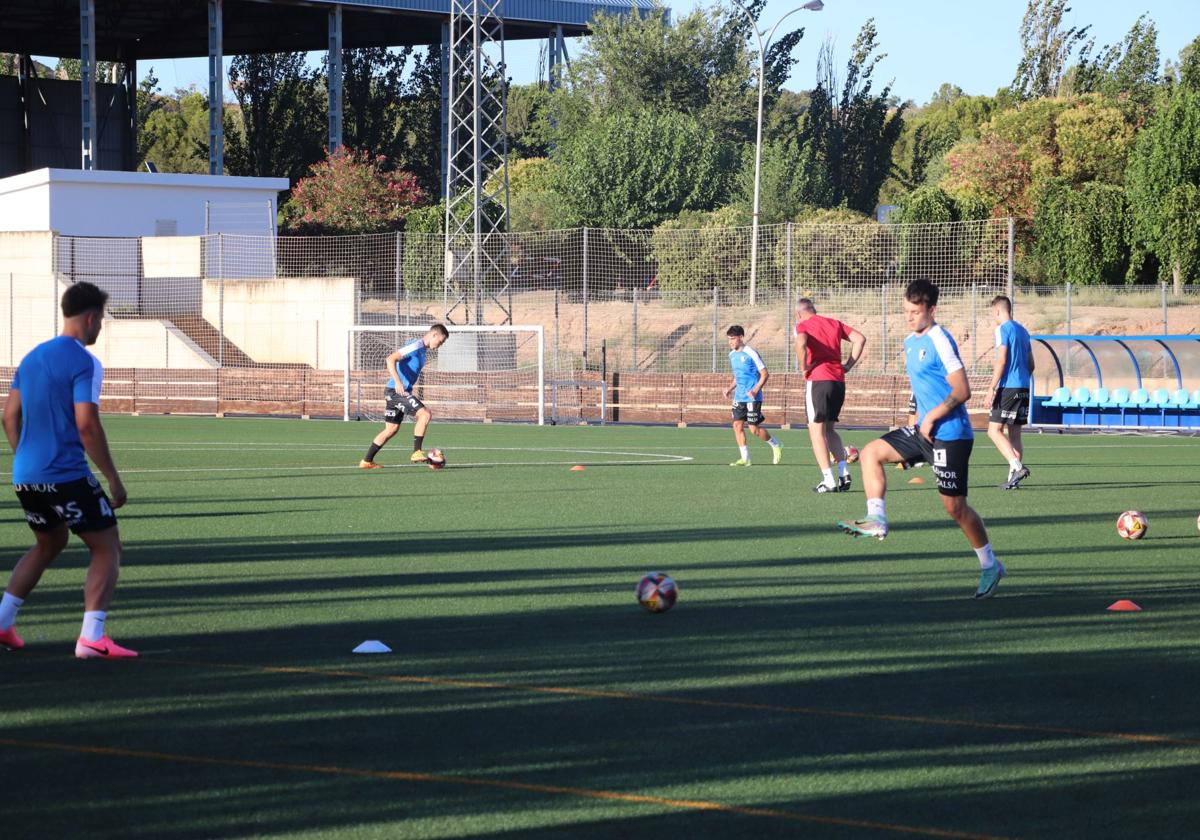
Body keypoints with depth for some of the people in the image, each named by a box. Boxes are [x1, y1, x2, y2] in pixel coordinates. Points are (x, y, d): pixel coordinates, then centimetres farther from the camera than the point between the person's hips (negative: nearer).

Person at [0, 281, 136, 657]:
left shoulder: (32, 357, 13)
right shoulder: (84, 363, -12)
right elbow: (87, 426, -18)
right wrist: (114, 480, -13)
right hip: (67, 476, -8)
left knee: (50, 544, 28)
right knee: (108, 549, 1)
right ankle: (91, 637, -11)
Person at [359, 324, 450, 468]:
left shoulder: (423, 349, 16)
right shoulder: (416, 346, -15)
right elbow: (391, 359, -25)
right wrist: (397, 382, -35)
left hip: (399, 392, 10)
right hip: (396, 391, -10)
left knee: (391, 429, 14)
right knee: (425, 414, -18)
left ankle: (366, 461, 19)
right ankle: (416, 453, -17)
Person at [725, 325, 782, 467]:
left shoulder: (751, 353, -12)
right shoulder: (732, 355, 11)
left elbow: (765, 374, -11)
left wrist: (755, 390, -22)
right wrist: (731, 388, 9)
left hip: (752, 398, -7)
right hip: (739, 397, 7)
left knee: (754, 428, -7)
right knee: (737, 425, -3)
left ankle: (776, 446, 17)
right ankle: (745, 458, 1)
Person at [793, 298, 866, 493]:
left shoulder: (802, 325, 1)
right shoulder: (834, 323, 17)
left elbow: (801, 343, -22)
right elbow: (860, 339, 11)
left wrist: (805, 367, -9)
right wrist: (848, 364, 11)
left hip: (818, 380, -6)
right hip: (839, 380, 6)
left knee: (816, 430, 0)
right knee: (829, 429, 19)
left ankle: (828, 481, -8)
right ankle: (844, 472, 4)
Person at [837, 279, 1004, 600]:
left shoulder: (941, 341, -16)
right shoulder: (910, 342, 12)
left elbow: (962, 391, -20)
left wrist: (932, 417, -16)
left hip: (950, 435, -9)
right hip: (924, 430, 9)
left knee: (954, 505, -2)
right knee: (871, 452, 0)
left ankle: (990, 565, 12)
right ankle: (877, 519, -6)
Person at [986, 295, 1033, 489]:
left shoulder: (1003, 329, -8)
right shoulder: (1023, 331, 17)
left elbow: (1001, 360, -16)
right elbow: (1031, 364, 19)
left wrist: (992, 386, -15)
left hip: (1008, 387, -8)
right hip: (1024, 388, 8)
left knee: (994, 430, -8)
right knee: (1014, 432, 10)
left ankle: (1017, 467, -21)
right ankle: (1014, 477, 7)